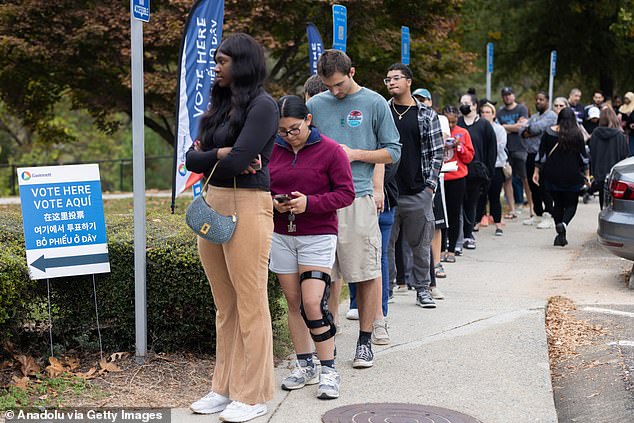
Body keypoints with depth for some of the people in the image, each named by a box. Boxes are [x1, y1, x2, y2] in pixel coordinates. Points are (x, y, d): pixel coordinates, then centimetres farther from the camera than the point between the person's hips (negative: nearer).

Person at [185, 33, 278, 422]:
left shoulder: (262, 106, -8)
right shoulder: (222, 106, 17)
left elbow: (238, 160, -19)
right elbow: (192, 158, 11)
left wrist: (206, 157, -1)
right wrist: (220, 154, -8)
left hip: (247, 207, -8)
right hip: (213, 204, 8)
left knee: (250, 304, -2)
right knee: (225, 304, 13)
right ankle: (226, 387, 21)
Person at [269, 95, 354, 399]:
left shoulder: (330, 151, -5)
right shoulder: (271, 151, 6)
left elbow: (346, 193, -7)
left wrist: (309, 203, -19)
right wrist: (273, 203, -9)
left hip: (318, 236, -4)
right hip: (281, 235, 4)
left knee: (312, 303, -13)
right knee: (293, 303, 8)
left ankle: (328, 370, -1)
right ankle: (305, 366, 19)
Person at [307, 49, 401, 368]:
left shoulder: (374, 103, 5)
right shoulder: (315, 105, 12)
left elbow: (393, 151, 7)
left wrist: (355, 154, -4)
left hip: (359, 196, -2)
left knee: (366, 273, -1)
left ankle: (365, 339, 10)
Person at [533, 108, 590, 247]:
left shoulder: (549, 132, 2)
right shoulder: (577, 134, -2)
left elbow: (541, 154, 3)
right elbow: (583, 155, 2)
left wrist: (536, 171, 10)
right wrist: (586, 174, 10)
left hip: (552, 175, 2)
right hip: (572, 175, -2)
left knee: (558, 203, 12)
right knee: (571, 203, 8)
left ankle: (560, 236, 9)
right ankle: (564, 224, -22)